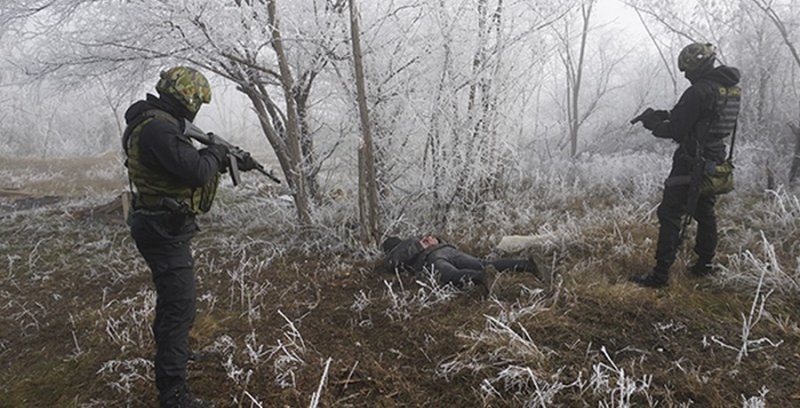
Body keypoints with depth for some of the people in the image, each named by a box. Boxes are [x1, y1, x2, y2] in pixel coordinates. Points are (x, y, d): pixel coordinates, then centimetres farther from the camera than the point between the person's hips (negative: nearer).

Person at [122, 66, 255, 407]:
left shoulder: (157, 122, 10)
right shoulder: (158, 127, -23)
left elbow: (185, 162, 20)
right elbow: (197, 171, -28)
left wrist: (228, 161, 15)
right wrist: (217, 153, -8)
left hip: (163, 225, 11)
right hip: (164, 230, -11)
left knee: (171, 296, 29)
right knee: (179, 307, -6)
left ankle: (169, 350, 51)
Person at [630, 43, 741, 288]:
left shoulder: (699, 91, -20)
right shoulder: (733, 89, 9)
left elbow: (675, 130, -20)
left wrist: (652, 122, -2)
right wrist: (668, 116, 11)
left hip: (691, 163, -9)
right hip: (714, 164, 9)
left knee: (670, 215, -6)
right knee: (705, 213, 19)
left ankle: (660, 274, -7)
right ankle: (704, 265, 29)